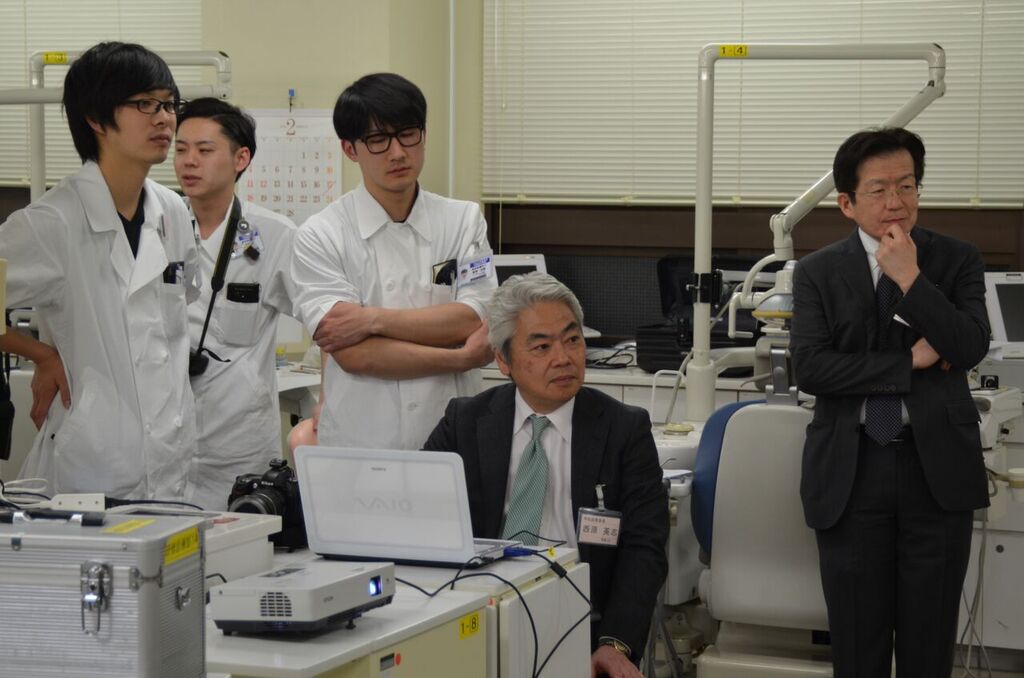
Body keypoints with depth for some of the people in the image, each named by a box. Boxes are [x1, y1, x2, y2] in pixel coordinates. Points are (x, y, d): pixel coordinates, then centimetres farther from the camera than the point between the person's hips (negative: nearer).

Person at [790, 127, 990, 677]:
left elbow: (970, 349, -10)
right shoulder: (817, 273, 4)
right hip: (851, 468, 0)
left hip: (936, 466, 0)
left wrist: (910, 277, -13)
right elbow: (810, 368, -9)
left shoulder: (957, 261, 5)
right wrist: (910, 363, -11)